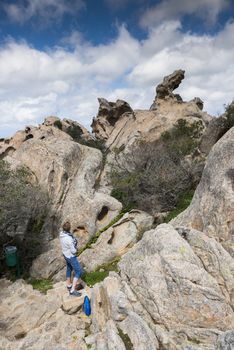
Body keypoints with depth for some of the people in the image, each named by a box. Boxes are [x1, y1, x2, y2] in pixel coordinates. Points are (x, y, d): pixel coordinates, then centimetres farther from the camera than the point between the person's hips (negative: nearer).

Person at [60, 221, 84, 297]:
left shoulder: (61, 233, -11)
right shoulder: (69, 239, -37)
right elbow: (73, 251, -26)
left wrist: (74, 241, -10)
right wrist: (75, 249, -7)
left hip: (65, 254, 9)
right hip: (71, 256, -9)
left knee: (69, 269, 27)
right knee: (78, 271, 3)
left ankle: (69, 285, 46)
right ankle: (72, 290, 6)